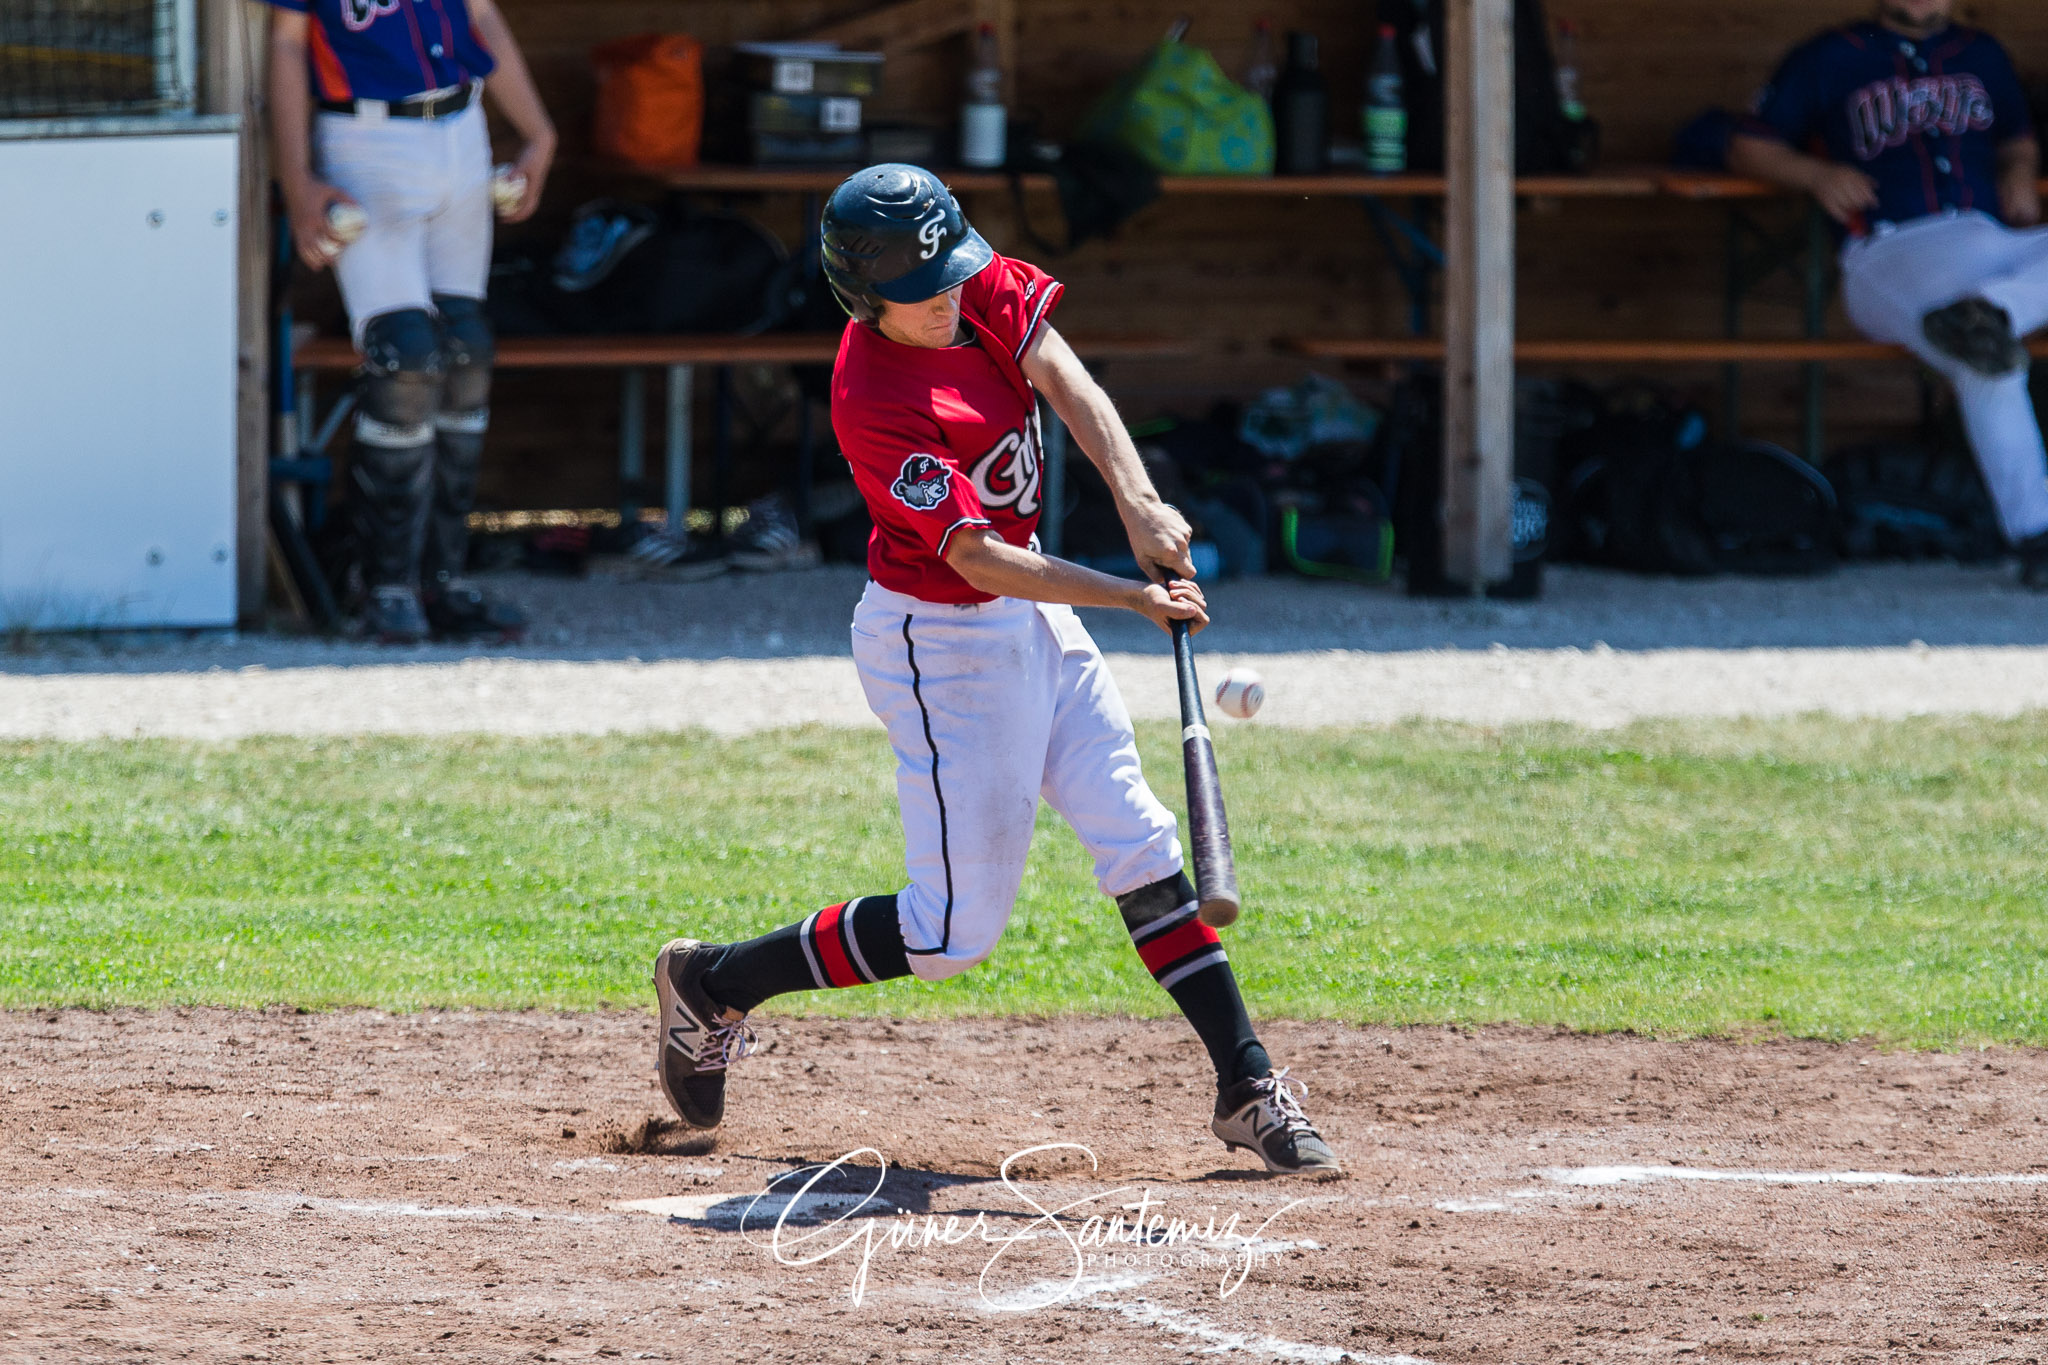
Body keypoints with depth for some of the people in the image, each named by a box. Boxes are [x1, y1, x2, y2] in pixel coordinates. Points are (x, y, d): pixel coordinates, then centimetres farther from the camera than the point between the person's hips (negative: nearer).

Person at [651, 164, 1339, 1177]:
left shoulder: (978, 285, -8)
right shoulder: (875, 404, -29)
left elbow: (1068, 386, -15)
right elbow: (979, 561, -30)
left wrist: (1138, 503, -31)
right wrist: (1135, 598, -36)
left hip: (1030, 617, 8)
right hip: (941, 644, -8)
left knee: (1140, 845, 5)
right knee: (954, 931, -2)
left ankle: (1248, 1089, 9)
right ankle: (712, 986, 16)